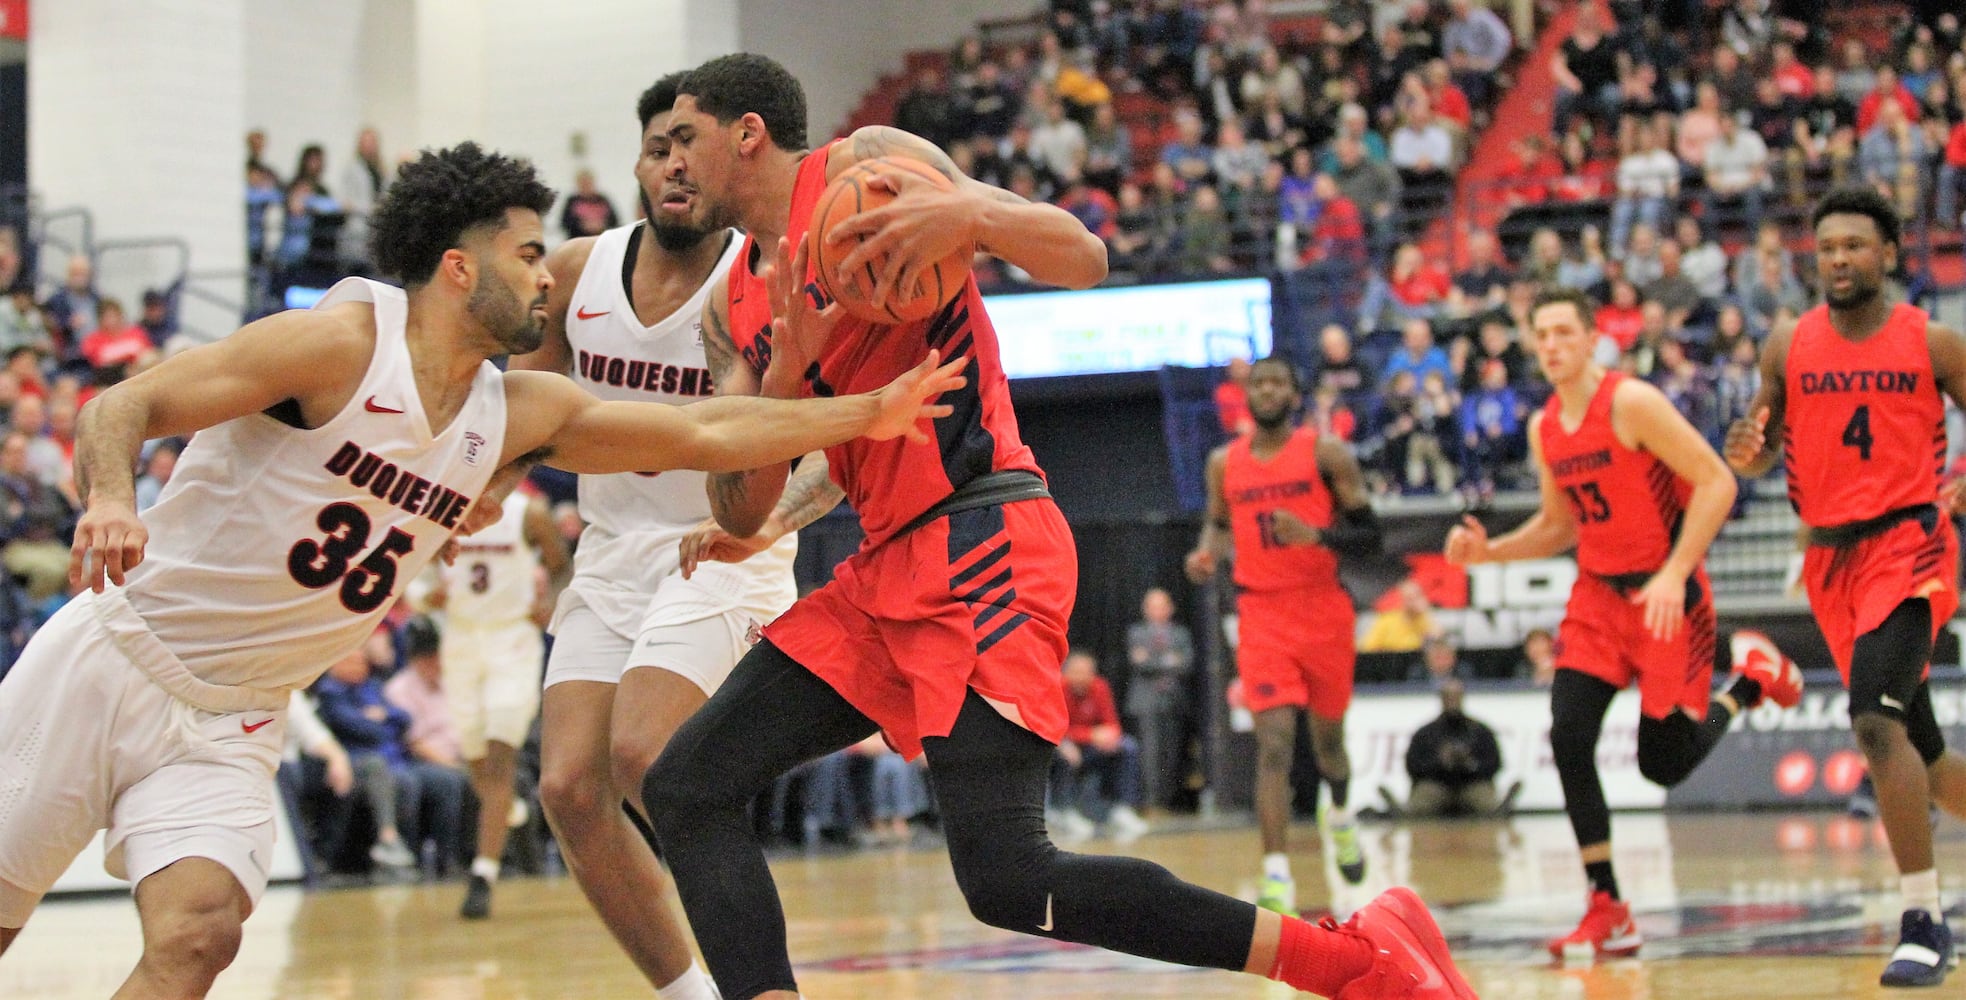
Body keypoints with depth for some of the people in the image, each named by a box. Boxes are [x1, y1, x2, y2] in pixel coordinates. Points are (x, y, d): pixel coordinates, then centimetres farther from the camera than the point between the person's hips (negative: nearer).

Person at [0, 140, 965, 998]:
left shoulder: (517, 413, 5)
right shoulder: (343, 342, -15)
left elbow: (704, 431, 7)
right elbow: (122, 407, -16)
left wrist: (867, 414, 3)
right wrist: (109, 498, -36)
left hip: (230, 719, 5)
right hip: (115, 656, -5)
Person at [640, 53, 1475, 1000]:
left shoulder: (866, 164, 0)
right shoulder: (734, 306, 20)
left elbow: (1084, 259, -7)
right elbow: (742, 509, 11)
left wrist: (966, 213, -27)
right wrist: (785, 370, -6)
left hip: (981, 542, -9)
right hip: (888, 569, 9)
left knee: (1009, 878, -20)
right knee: (686, 790, 1)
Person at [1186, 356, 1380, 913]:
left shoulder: (1326, 453, -4)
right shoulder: (1224, 463, 5)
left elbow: (1369, 536, -5)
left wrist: (1314, 535, -23)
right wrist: (1206, 553, 1)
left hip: (1324, 610, 0)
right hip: (1263, 617, 0)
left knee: (1328, 734, 17)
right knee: (1274, 742, -14)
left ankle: (1340, 815, 51)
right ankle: (1276, 878, -19)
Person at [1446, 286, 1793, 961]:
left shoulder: (1631, 402, -16)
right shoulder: (1544, 429, 6)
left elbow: (1716, 482, -19)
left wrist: (1674, 575, -25)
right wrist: (1487, 551, 2)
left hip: (1666, 594, -6)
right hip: (1597, 594, 6)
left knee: (1664, 763, -4)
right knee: (1568, 739, -11)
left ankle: (1750, 684, 27)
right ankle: (1608, 910, -3)